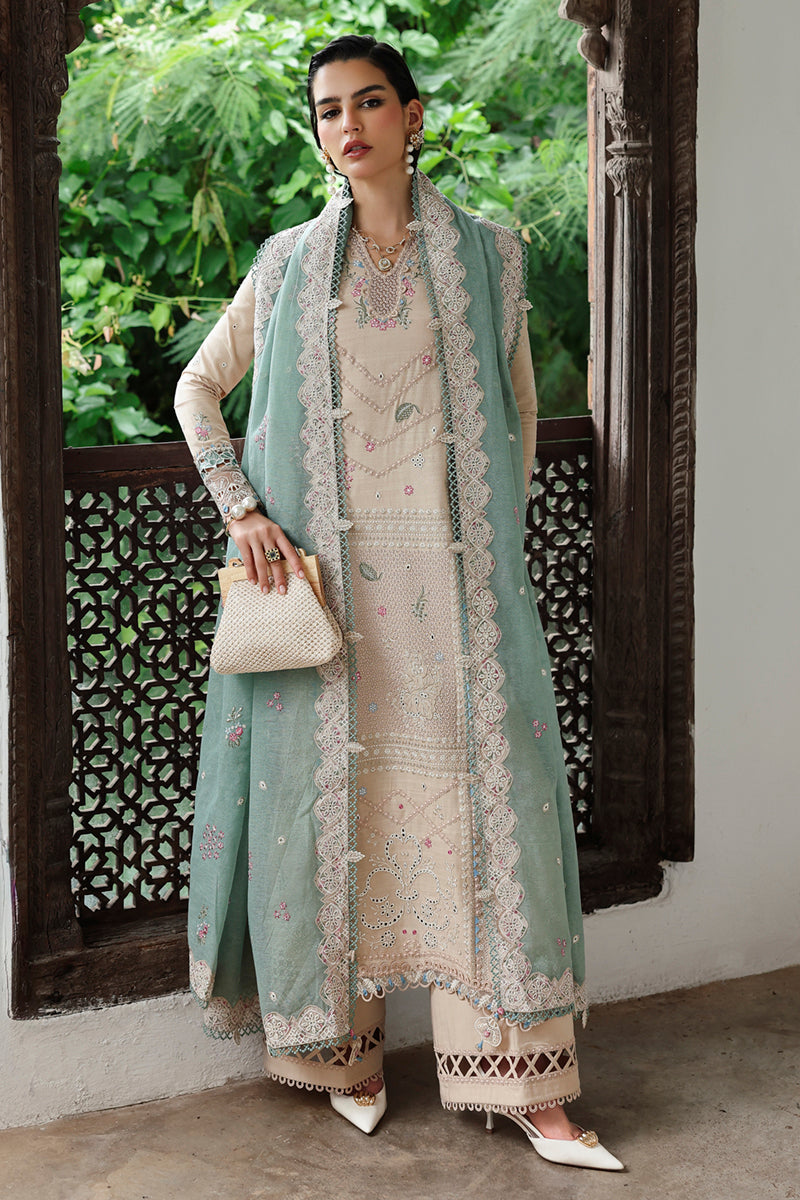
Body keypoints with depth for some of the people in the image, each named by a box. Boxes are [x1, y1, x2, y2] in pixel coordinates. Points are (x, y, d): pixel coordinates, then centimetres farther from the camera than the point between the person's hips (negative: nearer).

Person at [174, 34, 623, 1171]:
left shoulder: (487, 253, 7)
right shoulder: (291, 262, 7)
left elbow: (518, 406, 15)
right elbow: (199, 386, 13)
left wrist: (502, 537, 10)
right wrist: (241, 508, 0)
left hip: (455, 572, 0)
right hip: (325, 568, 1)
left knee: (489, 797, -3)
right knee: (336, 791, 4)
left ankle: (529, 1085, 3)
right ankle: (348, 1047, 20)